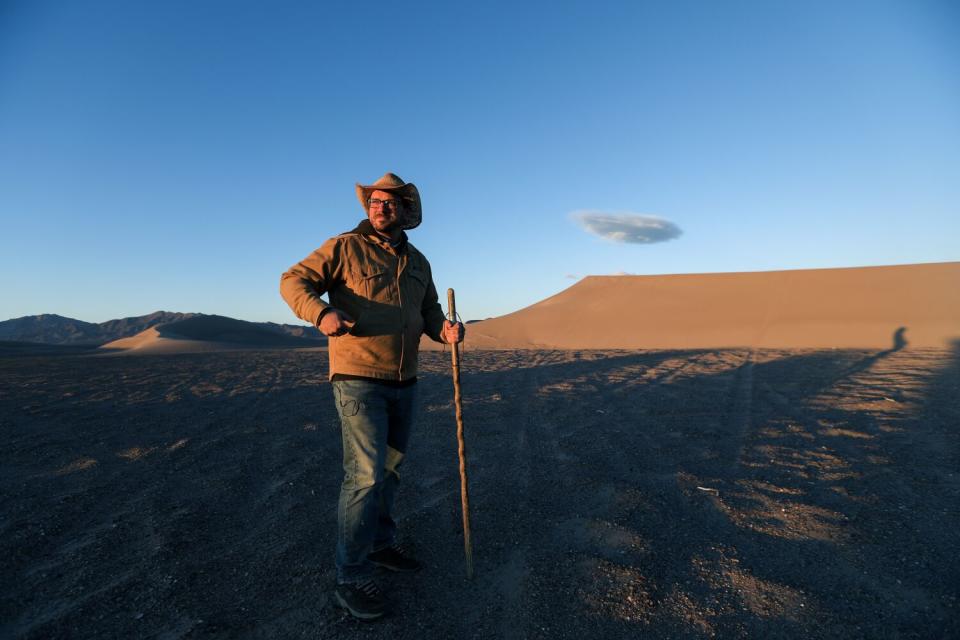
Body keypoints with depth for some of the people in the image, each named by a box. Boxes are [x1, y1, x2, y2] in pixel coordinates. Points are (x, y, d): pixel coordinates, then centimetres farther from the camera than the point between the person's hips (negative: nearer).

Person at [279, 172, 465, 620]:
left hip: (404, 382, 7)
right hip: (357, 378, -6)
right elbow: (293, 281, -9)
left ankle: (381, 543, 37)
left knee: (390, 468, 17)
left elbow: (429, 311, 17)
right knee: (365, 473, -10)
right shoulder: (345, 247, -5)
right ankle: (351, 579, 6)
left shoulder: (417, 262, 12)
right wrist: (322, 312, -30)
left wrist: (445, 328, -7)